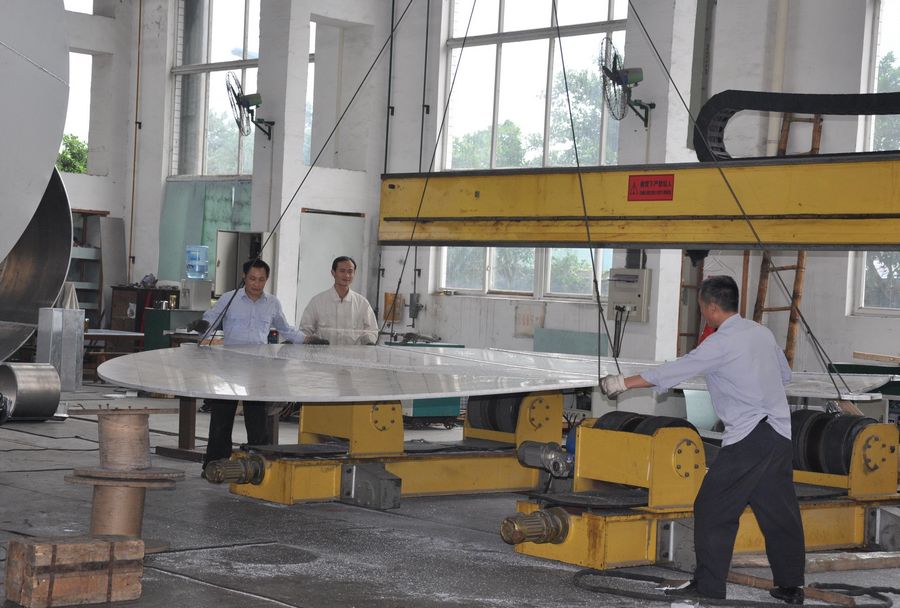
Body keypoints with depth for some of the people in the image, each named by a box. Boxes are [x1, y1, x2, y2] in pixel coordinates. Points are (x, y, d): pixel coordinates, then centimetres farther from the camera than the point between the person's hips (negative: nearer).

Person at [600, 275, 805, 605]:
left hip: (748, 437, -8)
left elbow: (674, 371, -11)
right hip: (781, 432, 8)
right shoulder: (762, 332, 10)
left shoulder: (721, 344, -11)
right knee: (779, 511, 13)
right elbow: (785, 374, 21)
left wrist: (624, 382, -5)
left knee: (713, 509, 0)